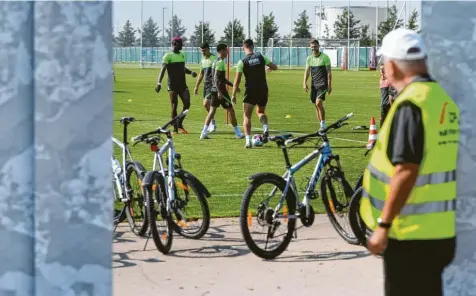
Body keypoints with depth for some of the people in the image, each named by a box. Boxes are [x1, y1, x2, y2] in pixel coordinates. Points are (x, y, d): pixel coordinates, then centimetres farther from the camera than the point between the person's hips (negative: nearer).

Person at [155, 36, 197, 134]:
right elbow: (163, 69, -14)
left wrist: (191, 72, 5)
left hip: (182, 84, 6)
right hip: (172, 85, -6)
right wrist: (159, 83, -25)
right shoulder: (168, 56, -8)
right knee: (174, 106, -4)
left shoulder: (182, 55, 14)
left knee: (187, 104, -3)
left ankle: (180, 124, 13)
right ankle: (175, 128, 4)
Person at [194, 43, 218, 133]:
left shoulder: (214, 59, -10)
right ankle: (212, 125, 18)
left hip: (213, 84, -8)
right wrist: (196, 86, 21)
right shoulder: (203, 60, 14)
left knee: (206, 103, -15)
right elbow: (201, 74, 22)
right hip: (206, 84, 8)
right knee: (206, 104, 7)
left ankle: (213, 123, -3)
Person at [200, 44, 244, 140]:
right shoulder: (220, 62, -15)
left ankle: (204, 133, 0)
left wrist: (232, 85, 28)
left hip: (215, 90, 9)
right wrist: (219, 92, -28)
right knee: (231, 111, 1)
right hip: (220, 90, -9)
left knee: (212, 111, 7)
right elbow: (216, 78, -23)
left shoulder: (216, 62, 16)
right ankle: (238, 133, 8)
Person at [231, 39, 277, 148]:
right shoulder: (261, 57, 1)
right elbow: (275, 67, 8)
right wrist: (268, 68, 31)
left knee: (246, 116, 3)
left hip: (250, 91, -3)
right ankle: (265, 128, -4)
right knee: (260, 111, 24)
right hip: (263, 90, 3)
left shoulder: (242, 62, -7)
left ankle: (248, 140, -11)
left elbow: (237, 80, -7)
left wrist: (234, 95, 1)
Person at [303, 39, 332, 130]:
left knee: (318, 103, -20)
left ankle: (323, 122, -8)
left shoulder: (325, 57, -4)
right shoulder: (309, 58, 9)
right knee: (316, 105, 6)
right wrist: (305, 83, -7)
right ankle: (322, 125, 16)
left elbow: (329, 72, -5)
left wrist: (329, 85, -9)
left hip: (322, 84, -5)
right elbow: (307, 71, 6)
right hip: (314, 84, 5)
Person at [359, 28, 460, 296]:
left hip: (411, 234, -9)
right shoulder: (444, 101, 10)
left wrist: (383, 225, -18)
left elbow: (406, 171, -22)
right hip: (440, 231, 9)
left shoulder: (410, 104, -17)